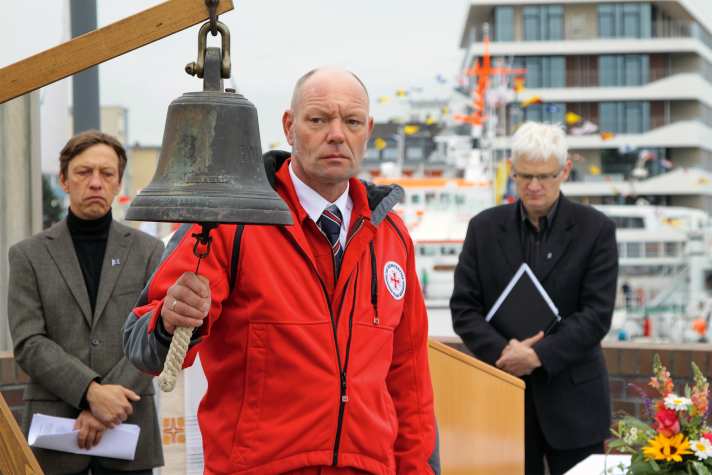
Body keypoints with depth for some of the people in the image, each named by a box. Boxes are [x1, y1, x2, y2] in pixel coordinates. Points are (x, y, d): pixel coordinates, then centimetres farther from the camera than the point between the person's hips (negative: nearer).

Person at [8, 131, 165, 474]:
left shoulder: (148, 251, 8)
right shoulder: (29, 255, 6)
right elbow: (28, 343, -3)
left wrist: (107, 404, -12)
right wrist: (91, 392, -15)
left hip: (129, 425, 1)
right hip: (54, 428, 0)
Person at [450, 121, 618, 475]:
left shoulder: (596, 229, -2)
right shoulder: (484, 228, 5)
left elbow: (597, 314, -8)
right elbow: (463, 306, 2)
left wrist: (537, 355, -18)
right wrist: (502, 351, -15)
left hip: (571, 397, -2)